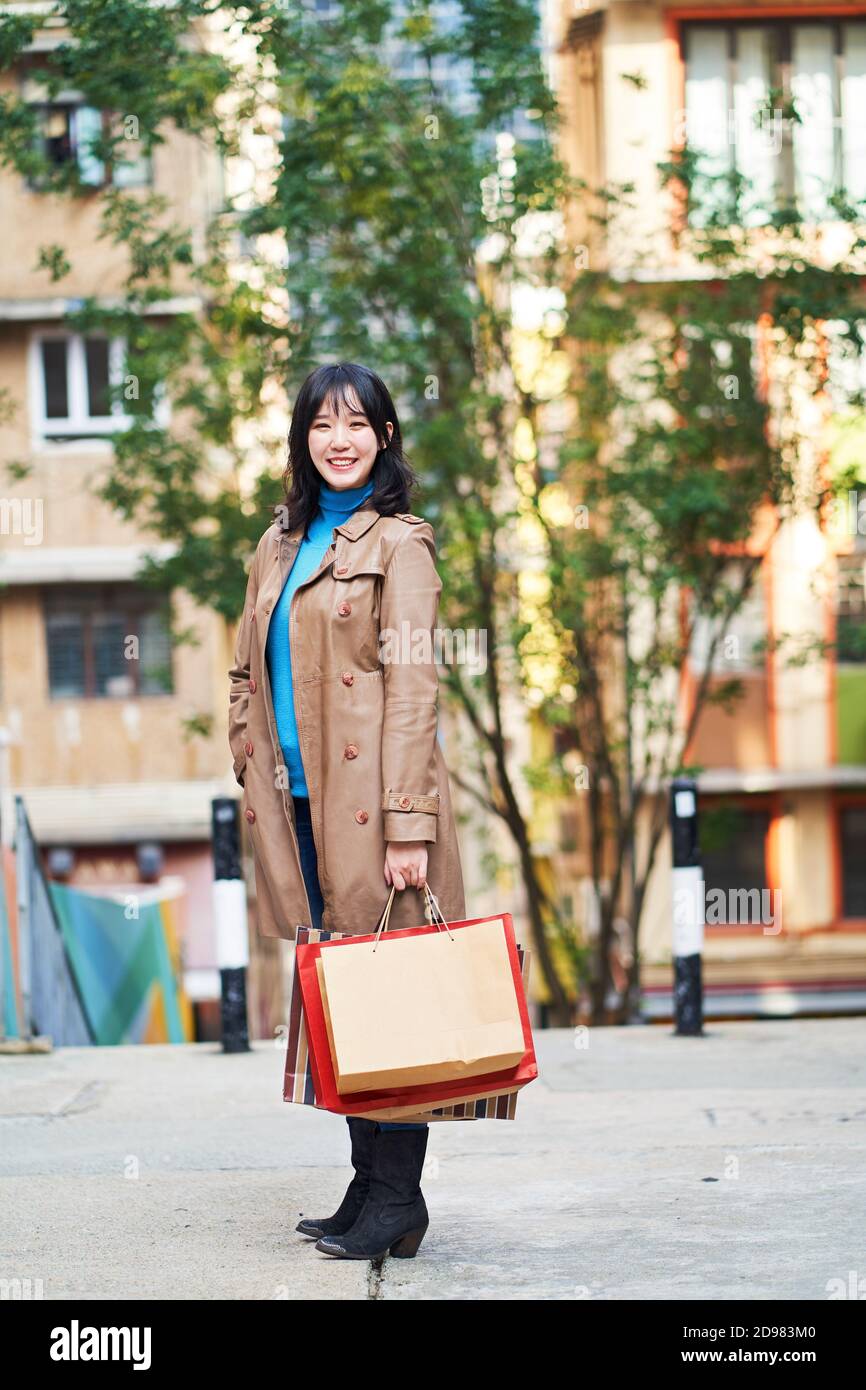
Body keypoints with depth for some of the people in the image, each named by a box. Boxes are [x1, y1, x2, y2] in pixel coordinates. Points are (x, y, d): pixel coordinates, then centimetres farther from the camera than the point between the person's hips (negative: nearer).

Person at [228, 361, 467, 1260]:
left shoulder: (397, 543, -4)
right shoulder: (280, 546, 17)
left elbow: (411, 688, -11)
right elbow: (248, 675, 22)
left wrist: (409, 826, -16)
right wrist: (256, 778, 11)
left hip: (367, 798, -7)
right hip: (299, 804, 7)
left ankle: (397, 1200, 2)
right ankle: (367, 1187, 17)